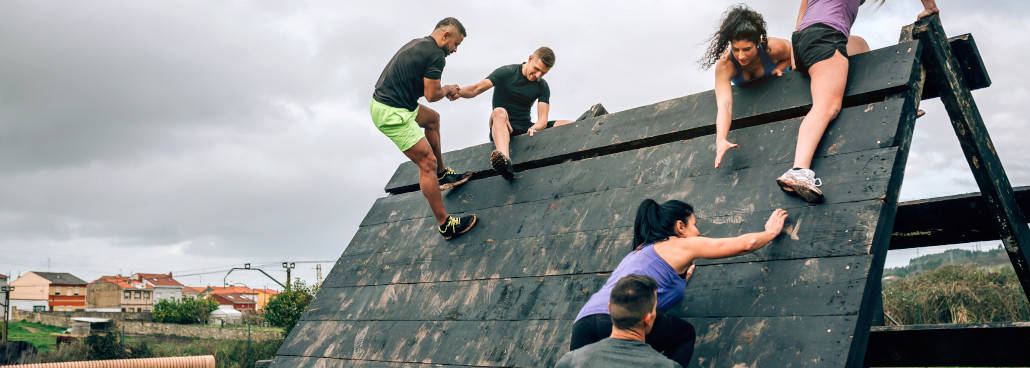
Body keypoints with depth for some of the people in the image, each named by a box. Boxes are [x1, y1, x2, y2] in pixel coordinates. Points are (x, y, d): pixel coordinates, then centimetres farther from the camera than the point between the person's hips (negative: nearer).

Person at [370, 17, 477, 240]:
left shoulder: (418, 44, 17)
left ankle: (441, 174, 38)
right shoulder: (435, 54, -13)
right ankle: (445, 225, -6)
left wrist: (445, 91, 18)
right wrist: (447, 89, 8)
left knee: (432, 119, 31)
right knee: (427, 162, -10)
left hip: (383, 102, 11)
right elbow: (431, 95, -12)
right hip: (392, 114, -11)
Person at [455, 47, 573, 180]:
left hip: (526, 128, 4)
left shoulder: (542, 87, 8)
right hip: (503, 128, -4)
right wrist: (457, 92, -35)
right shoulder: (506, 73, -1)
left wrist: (534, 128, -28)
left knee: (570, 126, -14)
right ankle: (505, 160, -65)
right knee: (500, 113, -40)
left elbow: (543, 120, -4)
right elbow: (476, 89, -13)